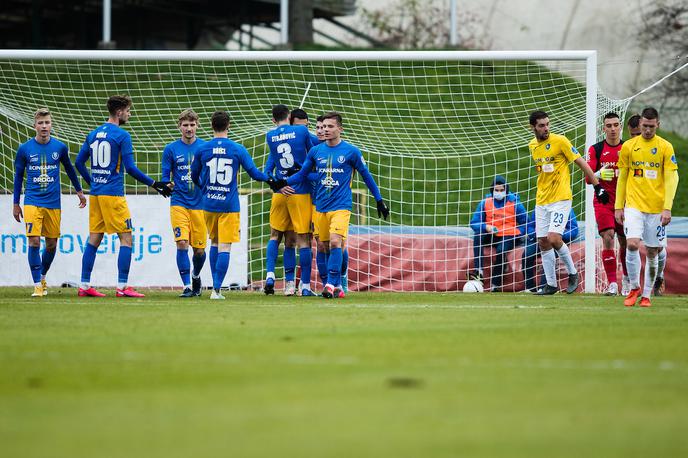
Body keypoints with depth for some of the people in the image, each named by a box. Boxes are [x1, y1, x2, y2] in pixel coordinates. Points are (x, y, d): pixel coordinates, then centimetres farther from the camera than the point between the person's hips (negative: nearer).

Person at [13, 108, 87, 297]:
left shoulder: (60, 147, 0)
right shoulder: (24, 149, -3)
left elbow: (69, 168, 18)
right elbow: (18, 176, 8)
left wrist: (79, 191, 24)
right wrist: (16, 204, 10)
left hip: (53, 203, 2)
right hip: (32, 202, -2)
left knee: (51, 244, 8)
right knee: (34, 242, -14)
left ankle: (42, 277, 32)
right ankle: (37, 285, -9)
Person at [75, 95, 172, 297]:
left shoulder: (94, 134, 12)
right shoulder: (122, 136, -9)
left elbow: (79, 163, 16)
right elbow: (130, 168, -14)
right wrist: (154, 184, -7)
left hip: (95, 193, 7)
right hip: (113, 194, -7)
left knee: (94, 238, 11)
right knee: (126, 238, -2)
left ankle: (85, 286, 10)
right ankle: (122, 287, -7)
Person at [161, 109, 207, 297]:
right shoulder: (171, 149, 3)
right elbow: (165, 176, 6)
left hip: (200, 204, 1)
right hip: (179, 203, -1)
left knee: (199, 248, 5)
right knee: (182, 243, -14)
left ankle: (196, 275, 35)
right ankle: (187, 286, -7)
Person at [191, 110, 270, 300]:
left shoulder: (202, 149, 0)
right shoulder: (238, 149, -5)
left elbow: (194, 176, 12)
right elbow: (254, 174, -1)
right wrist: (270, 178, 20)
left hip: (209, 204, 2)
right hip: (229, 205, -2)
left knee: (214, 243, 18)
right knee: (224, 247, -3)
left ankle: (216, 286, 19)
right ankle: (217, 289, -10)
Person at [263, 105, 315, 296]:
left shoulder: (270, 137, 5)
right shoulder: (301, 131, -2)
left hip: (280, 192, 3)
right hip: (300, 192, -3)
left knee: (275, 235, 15)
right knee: (303, 239, -1)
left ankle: (270, 275, -2)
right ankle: (305, 286, -1)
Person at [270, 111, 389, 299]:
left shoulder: (351, 151, -2)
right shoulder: (315, 151, 7)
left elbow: (366, 176, 8)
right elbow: (302, 174, 14)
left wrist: (379, 200, 11)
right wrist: (283, 183, -4)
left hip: (341, 206, -4)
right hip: (321, 206, 4)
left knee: (335, 242, -21)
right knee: (325, 246, 5)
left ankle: (332, 284, -20)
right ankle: (338, 287, 14)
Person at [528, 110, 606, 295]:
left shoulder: (560, 141, -10)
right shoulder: (532, 146, 8)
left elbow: (581, 163, -5)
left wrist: (597, 186, -7)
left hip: (560, 199, -6)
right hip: (541, 201, 6)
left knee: (553, 238, -18)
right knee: (543, 243, 4)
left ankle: (572, 273, 3)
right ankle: (551, 284, 13)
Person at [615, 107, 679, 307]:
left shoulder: (665, 147, 0)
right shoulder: (629, 146, 4)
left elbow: (671, 179, -3)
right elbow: (622, 178, 11)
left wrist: (667, 208, -11)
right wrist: (618, 206, 7)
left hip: (656, 208, 0)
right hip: (634, 205, 0)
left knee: (652, 253, 3)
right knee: (632, 244, -17)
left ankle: (646, 295, 15)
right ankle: (634, 287, 1)